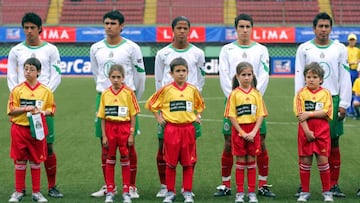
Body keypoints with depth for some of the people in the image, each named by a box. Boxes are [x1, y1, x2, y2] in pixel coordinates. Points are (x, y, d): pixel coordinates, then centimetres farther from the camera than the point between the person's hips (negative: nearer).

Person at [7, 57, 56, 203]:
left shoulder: (45, 91, 1)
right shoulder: (17, 90, -1)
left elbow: (51, 109, 7)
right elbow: (11, 110, -3)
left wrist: (43, 112, -13)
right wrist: (25, 109, -18)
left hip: (38, 129, 1)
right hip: (20, 129, 0)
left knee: (36, 161, 8)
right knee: (20, 161, 6)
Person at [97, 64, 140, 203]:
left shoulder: (128, 92, -5)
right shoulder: (105, 94, 2)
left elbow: (133, 115, -3)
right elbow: (102, 117, 5)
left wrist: (131, 134, -6)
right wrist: (104, 136, 0)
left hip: (124, 127, -2)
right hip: (110, 128, 2)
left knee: (125, 159, 6)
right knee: (110, 159, 9)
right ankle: (110, 191, 16)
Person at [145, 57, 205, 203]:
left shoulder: (192, 90, 4)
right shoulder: (166, 90, -3)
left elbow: (200, 105, 23)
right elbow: (150, 104, 7)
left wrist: (197, 116, 10)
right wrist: (159, 118, 2)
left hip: (188, 129, 2)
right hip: (171, 129, -2)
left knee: (188, 162, 4)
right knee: (171, 163, 4)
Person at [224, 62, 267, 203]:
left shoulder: (256, 94, 2)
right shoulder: (234, 94, -4)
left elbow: (260, 115, 0)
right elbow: (231, 116, -6)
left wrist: (253, 132, -12)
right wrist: (242, 133, -13)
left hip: (253, 131, 2)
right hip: (239, 130, -2)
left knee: (251, 162, 6)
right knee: (240, 162, 4)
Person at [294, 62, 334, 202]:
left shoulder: (325, 93, 3)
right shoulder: (301, 93, 1)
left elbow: (326, 112, -8)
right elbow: (300, 114, -7)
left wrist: (309, 114, -16)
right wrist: (307, 131, -14)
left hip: (322, 132, 0)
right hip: (305, 131, 0)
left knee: (323, 160, 0)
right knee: (305, 160, 4)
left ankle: (327, 191, 12)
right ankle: (305, 192, 14)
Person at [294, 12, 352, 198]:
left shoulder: (340, 49, 6)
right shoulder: (304, 49, 4)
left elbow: (345, 78, 5)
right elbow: (299, 78, 4)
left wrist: (343, 104, -1)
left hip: (332, 100, 1)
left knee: (333, 144, 3)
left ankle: (333, 185, 10)